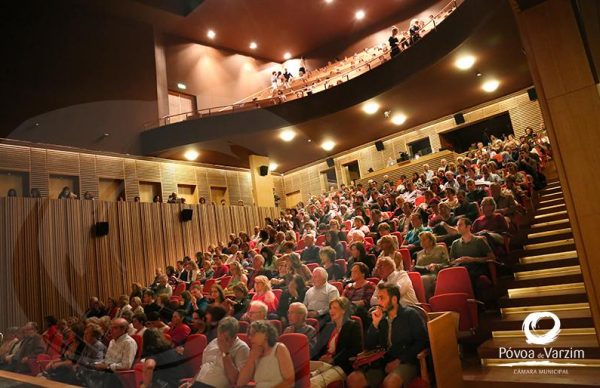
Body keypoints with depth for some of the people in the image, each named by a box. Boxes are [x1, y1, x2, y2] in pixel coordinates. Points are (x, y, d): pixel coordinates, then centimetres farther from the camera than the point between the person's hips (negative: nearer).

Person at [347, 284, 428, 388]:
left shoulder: (410, 314, 1)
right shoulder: (381, 318, 13)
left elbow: (422, 342, -8)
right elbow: (368, 346, 12)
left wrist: (399, 360, -14)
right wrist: (375, 324, -2)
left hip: (406, 362, -4)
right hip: (384, 363, 4)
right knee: (353, 379, -18)